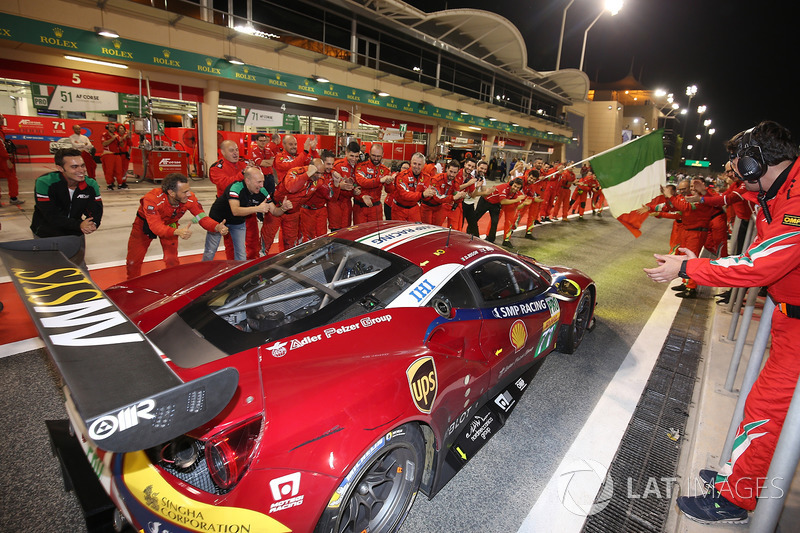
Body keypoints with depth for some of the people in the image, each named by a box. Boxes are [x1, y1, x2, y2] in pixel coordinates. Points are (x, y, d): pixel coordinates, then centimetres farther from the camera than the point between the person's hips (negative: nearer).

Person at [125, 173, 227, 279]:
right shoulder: (152, 199, -40)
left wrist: (217, 227, -48)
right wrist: (177, 232, -65)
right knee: (133, 262, 5)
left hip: (169, 224, 2)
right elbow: (156, 226, -45)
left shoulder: (190, 198, -30)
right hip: (145, 223, -1)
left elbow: (203, 218, -26)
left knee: (171, 260, -13)